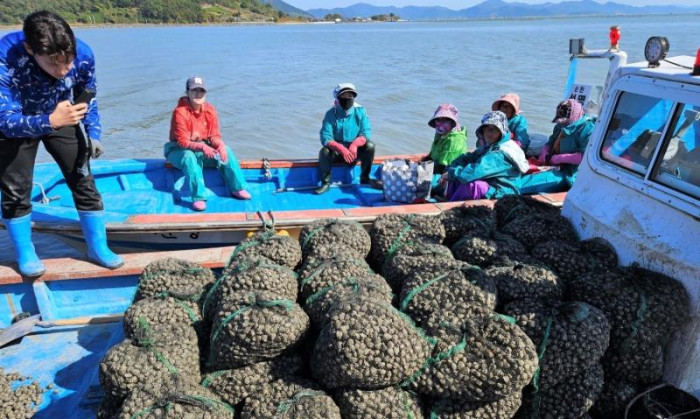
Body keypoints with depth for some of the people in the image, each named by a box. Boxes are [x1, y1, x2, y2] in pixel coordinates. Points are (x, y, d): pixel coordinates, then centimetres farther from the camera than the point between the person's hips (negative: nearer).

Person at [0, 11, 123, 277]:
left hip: (60, 116, 2)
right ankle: (25, 254, 20)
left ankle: (98, 248, 12)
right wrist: (50, 121, -55)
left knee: (83, 181, -1)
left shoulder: (82, 54, -27)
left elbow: (88, 97, -5)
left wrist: (93, 133, -12)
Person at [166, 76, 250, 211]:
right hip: (179, 150, -5)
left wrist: (220, 145, -27)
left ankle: (237, 188, -11)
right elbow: (183, 142, -25)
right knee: (189, 156, -39)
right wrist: (202, 147, -41)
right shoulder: (180, 112, -22)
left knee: (226, 150, -15)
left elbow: (215, 135, -4)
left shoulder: (210, 110, -6)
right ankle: (198, 198, -39)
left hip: (203, 147, 5)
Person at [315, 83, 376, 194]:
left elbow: (366, 133, -13)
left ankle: (364, 179, -7)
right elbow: (325, 138, -20)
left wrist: (354, 144, -35)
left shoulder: (360, 111, -6)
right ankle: (326, 183, -13)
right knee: (324, 151, -31)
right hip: (336, 151, -1)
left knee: (370, 146, -25)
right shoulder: (331, 114, -11)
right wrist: (341, 149, -38)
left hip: (355, 151, 2)